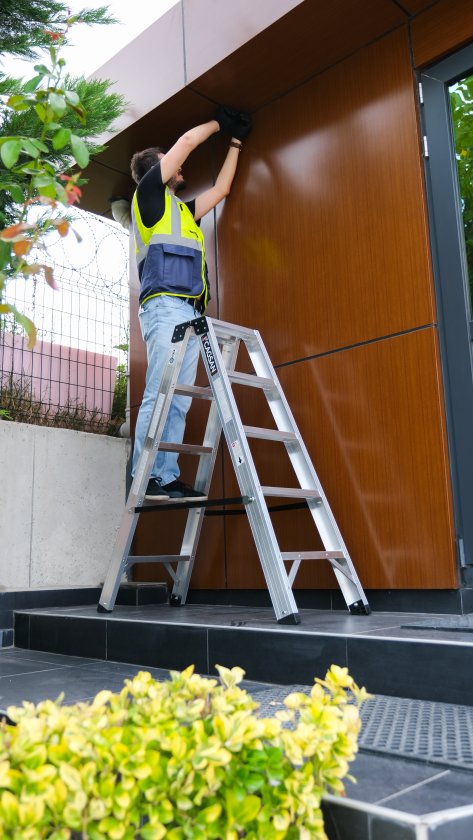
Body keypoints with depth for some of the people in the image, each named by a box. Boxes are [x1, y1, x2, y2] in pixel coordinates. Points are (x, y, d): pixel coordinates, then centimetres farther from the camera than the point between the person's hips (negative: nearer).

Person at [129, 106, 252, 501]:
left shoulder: (183, 210, 32)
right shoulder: (148, 194, 12)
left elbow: (221, 189, 42)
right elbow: (186, 141, 13)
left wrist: (235, 142, 45)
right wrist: (219, 122, 29)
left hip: (189, 312, 8)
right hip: (166, 305, -8)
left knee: (179, 401, -3)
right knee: (160, 394, -16)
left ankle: (167, 477, -5)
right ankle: (146, 478, -17)